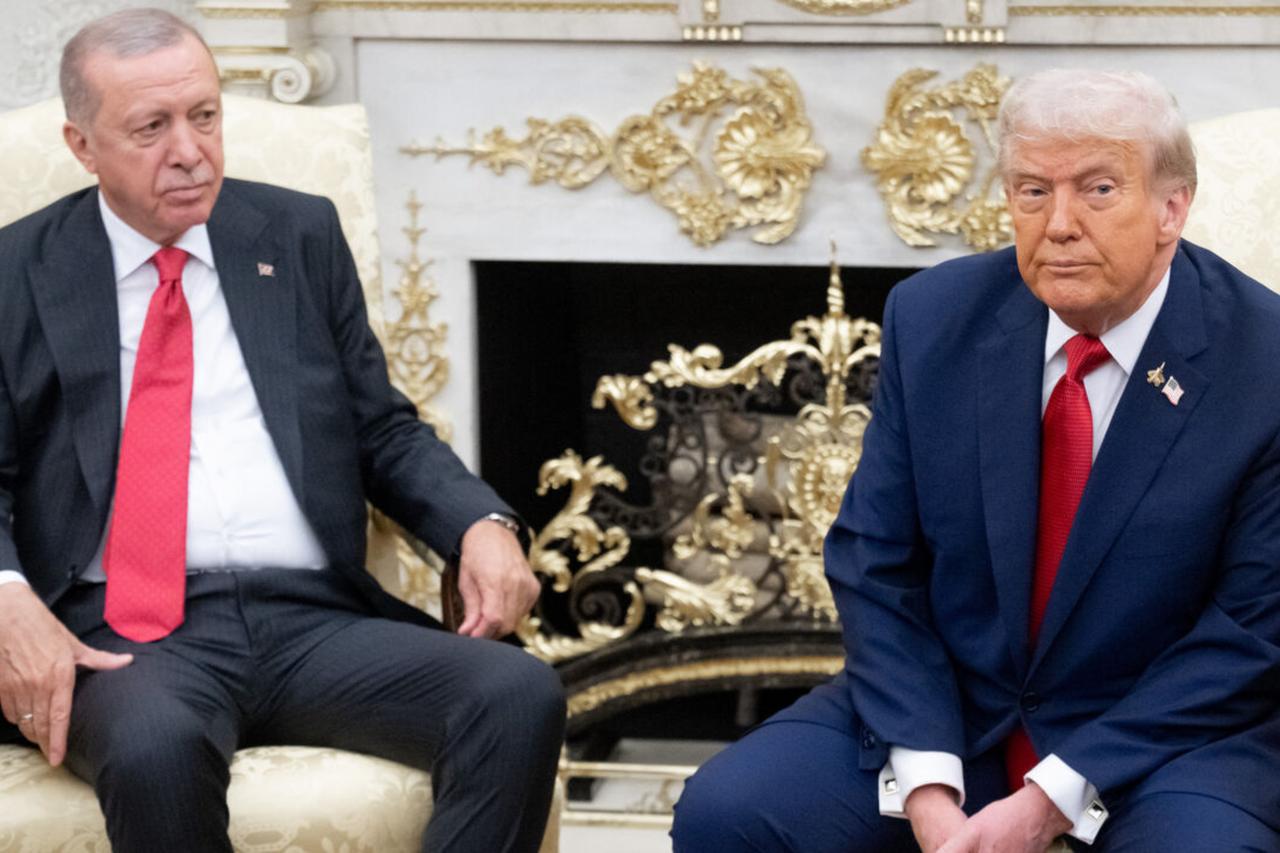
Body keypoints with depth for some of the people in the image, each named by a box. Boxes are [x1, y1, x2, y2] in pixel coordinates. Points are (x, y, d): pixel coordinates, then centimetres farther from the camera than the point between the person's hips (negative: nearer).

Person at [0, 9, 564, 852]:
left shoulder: (301, 236, 17)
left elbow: (383, 429, 19)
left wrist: (482, 524, -2)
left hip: (317, 621, 3)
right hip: (128, 635, -3)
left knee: (523, 696, -25)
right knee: (157, 747, -39)